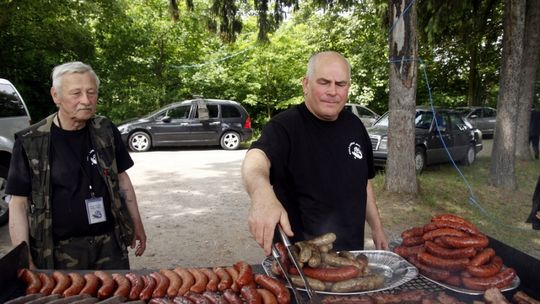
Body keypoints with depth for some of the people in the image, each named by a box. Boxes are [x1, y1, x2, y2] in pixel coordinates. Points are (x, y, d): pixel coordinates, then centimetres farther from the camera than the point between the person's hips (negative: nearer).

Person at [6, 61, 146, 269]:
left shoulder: (106, 131, -1)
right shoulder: (31, 142, -9)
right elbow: (19, 202, -5)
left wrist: (137, 224, 10)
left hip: (110, 243, 3)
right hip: (59, 251, -2)